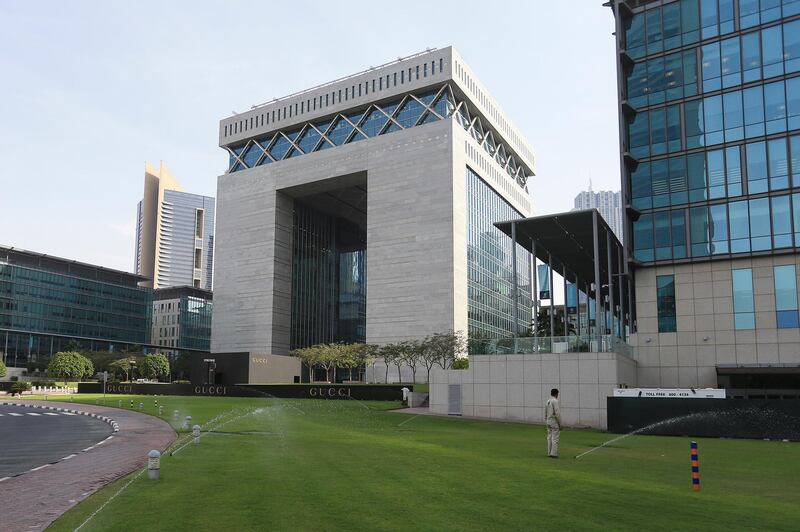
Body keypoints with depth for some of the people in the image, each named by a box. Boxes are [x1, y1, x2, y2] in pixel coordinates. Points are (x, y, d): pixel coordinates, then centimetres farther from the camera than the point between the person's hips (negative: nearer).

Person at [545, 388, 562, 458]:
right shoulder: (555, 401, -15)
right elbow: (557, 413, -19)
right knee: (555, 438, -4)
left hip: (548, 422, 8)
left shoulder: (548, 401, 11)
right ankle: (553, 453, -5)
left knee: (550, 438, 10)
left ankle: (549, 453, 12)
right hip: (555, 422, -8)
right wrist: (560, 424, -12)